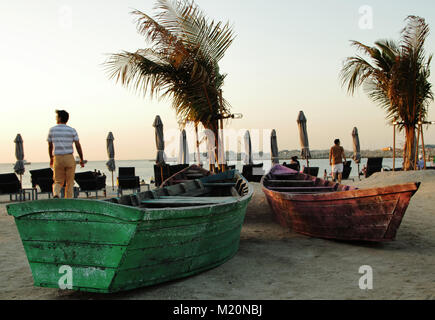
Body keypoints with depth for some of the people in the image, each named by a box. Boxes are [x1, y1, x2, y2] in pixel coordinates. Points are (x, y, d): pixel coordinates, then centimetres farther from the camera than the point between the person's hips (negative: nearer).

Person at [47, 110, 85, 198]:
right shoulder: (72, 130, -1)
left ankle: (56, 194, -19)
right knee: (69, 183, 9)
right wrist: (82, 159, 8)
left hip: (57, 159, 1)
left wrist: (51, 158, 24)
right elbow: (78, 146, -2)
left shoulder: (52, 130, 3)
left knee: (58, 182, 11)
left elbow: (50, 146, 10)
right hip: (69, 158, -1)